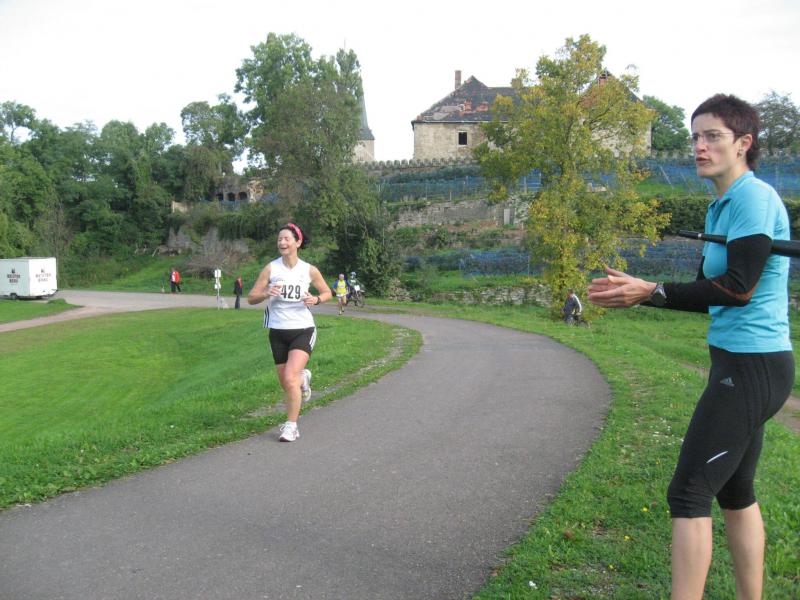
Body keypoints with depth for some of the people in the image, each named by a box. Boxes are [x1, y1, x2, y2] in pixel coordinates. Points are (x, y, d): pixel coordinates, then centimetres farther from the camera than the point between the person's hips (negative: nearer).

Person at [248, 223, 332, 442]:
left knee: (290, 378, -19)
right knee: (285, 384, 12)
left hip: (303, 330, -2)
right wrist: (266, 294, -22)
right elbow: (251, 298, -1)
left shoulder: (309, 270, -3)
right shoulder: (271, 268, -3)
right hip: (278, 331, 2)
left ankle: (291, 426, -3)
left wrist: (316, 299, -10)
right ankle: (303, 378, 48)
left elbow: (327, 293, 11)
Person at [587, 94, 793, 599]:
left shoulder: (752, 197, -13)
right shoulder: (722, 205, 16)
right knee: (735, 492, 16)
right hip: (743, 363, 10)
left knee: (689, 494, -9)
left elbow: (738, 287, -22)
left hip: (751, 367, -10)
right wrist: (639, 292, 8)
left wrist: (653, 292, -22)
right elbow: (711, 292, 17)